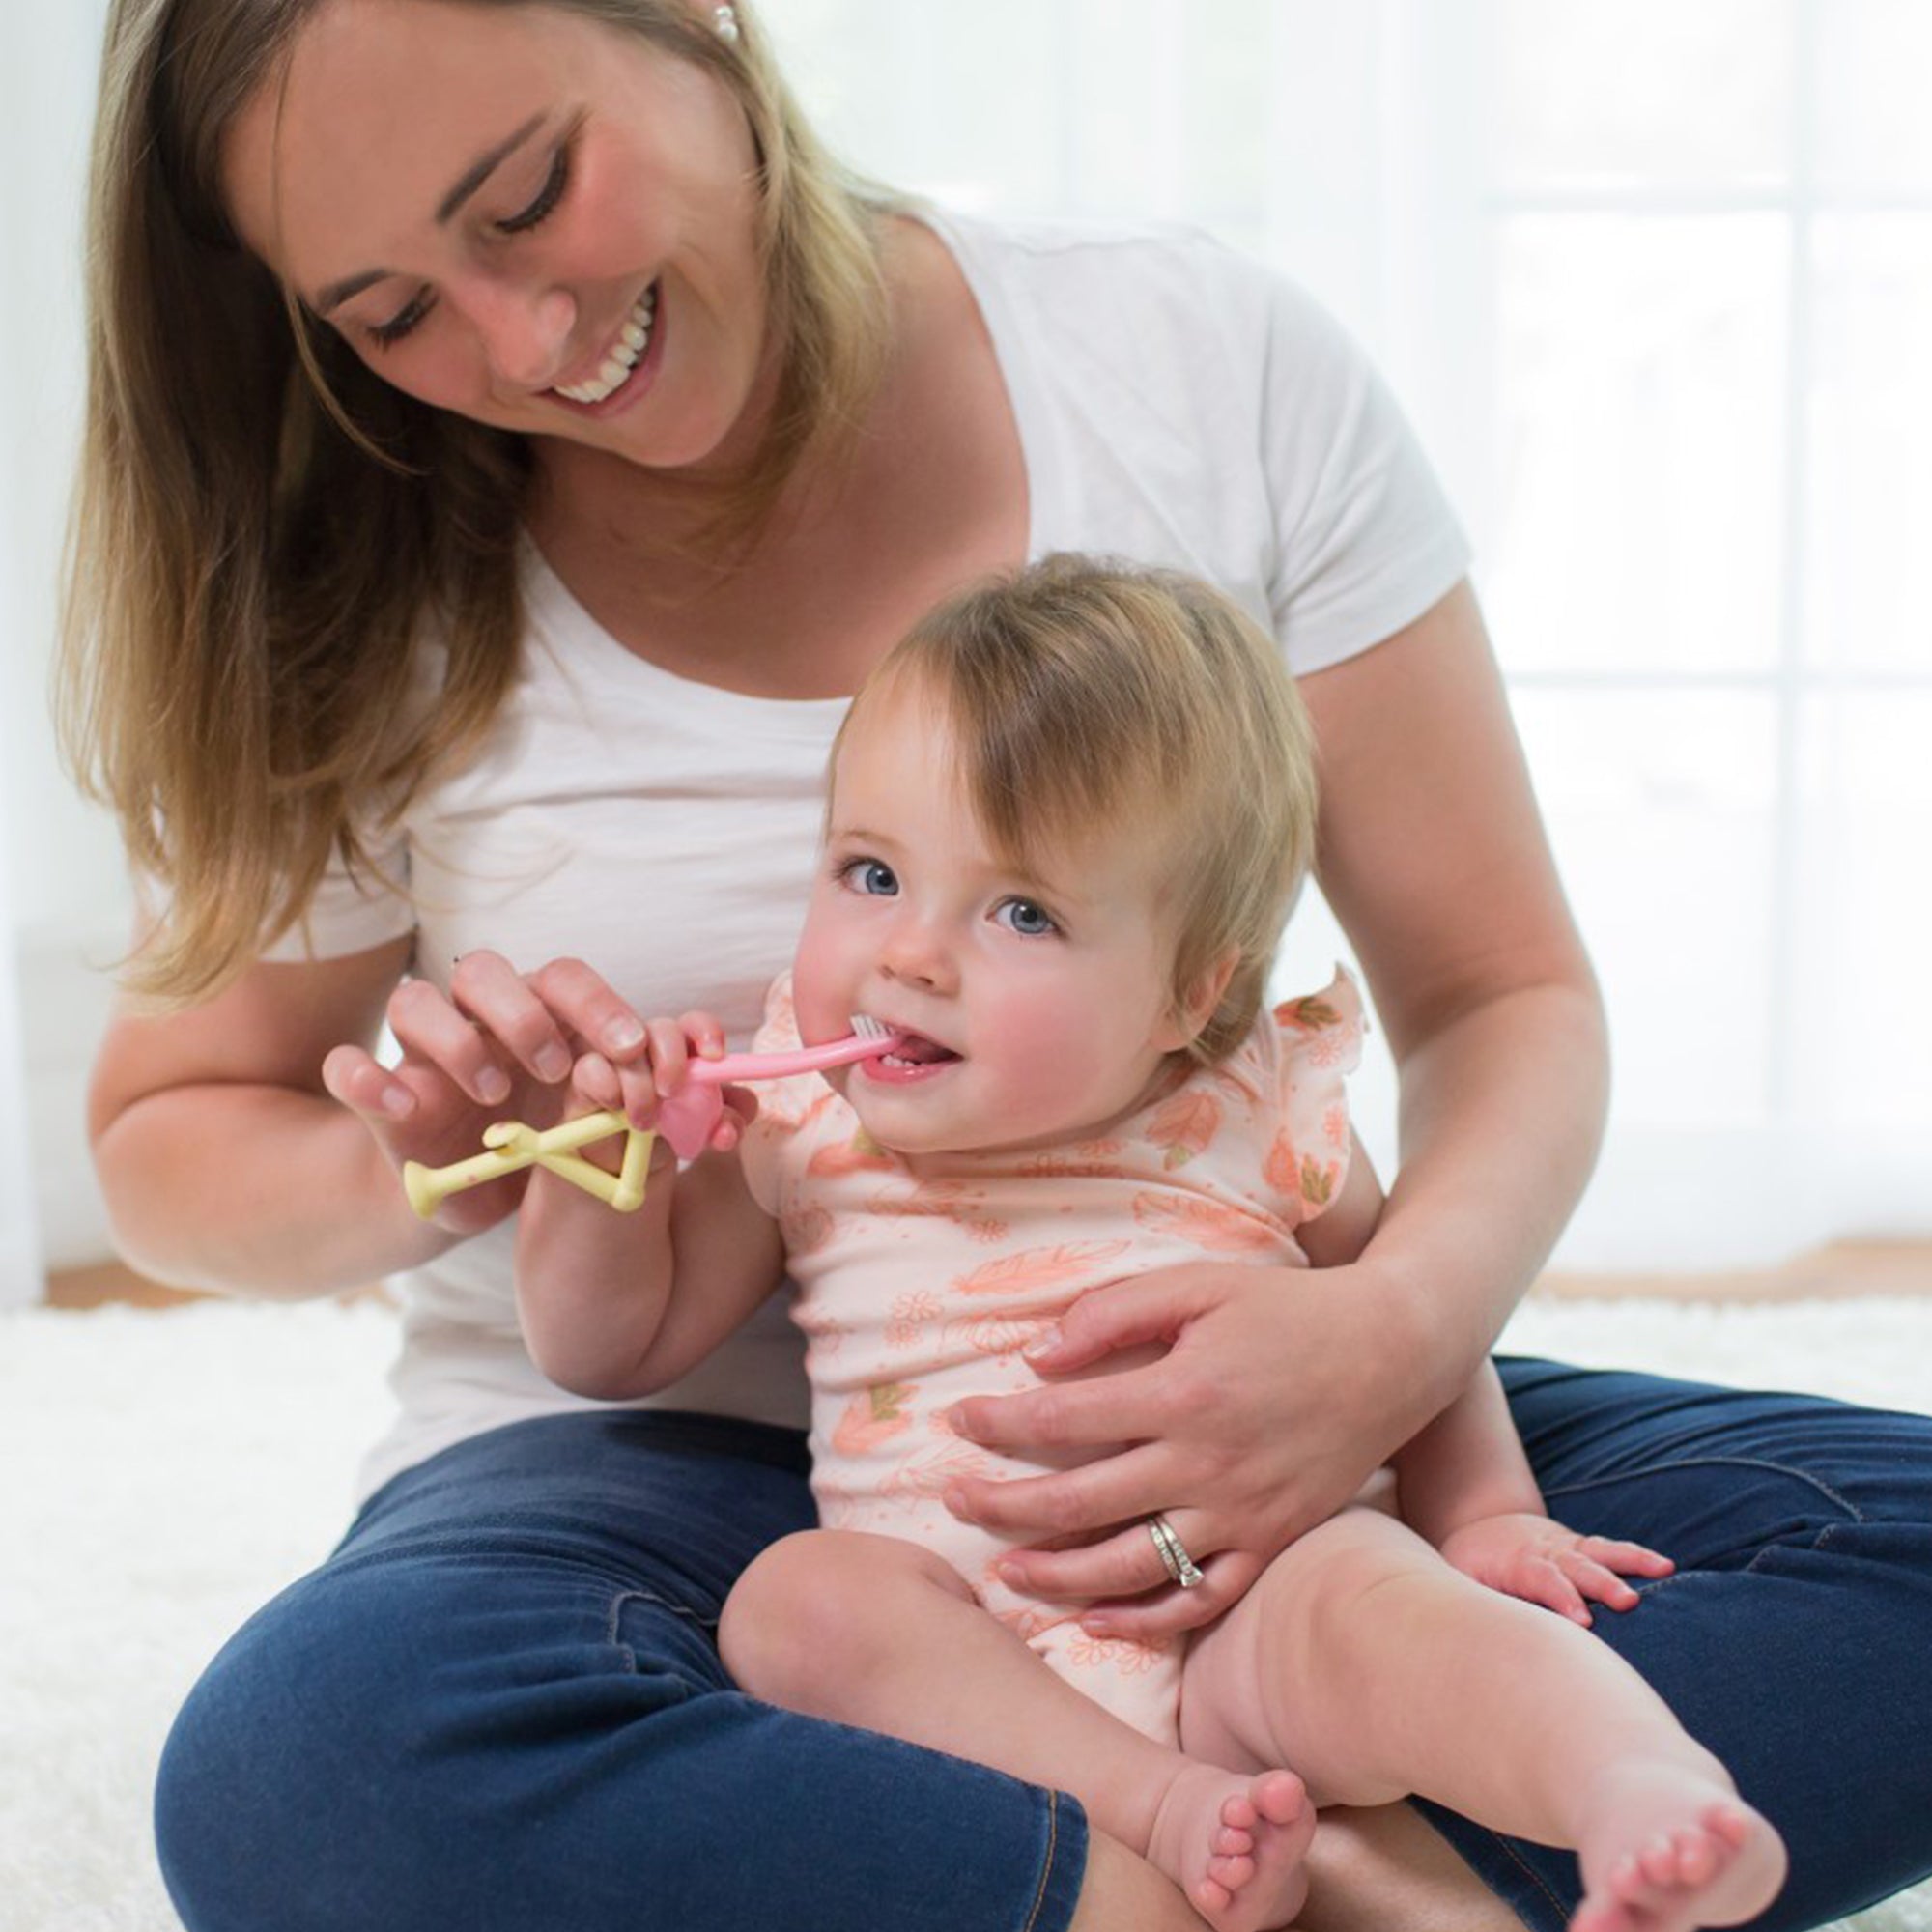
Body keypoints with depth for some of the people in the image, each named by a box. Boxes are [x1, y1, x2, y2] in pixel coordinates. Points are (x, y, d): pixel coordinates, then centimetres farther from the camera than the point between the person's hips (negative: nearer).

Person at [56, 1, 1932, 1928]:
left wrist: (1396, 1331, -25)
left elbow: (1506, 993, -3)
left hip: (1188, 1442, 1)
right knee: (308, 1761, -34)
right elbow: (170, 1137, 9)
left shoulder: (1206, 362, -5)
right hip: (662, 1463, 0)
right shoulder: (359, 609, -4)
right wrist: (423, 1178, -15)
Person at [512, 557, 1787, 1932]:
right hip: (959, 1649, 2)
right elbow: (609, 1351, 13)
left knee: (1360, 1588, -32)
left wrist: (1487, 1514, 4)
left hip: (1238, 1633, -1)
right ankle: (1167, 1814, -31)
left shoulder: (1258, 1122, 3)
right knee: (794, 1599, -27)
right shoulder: (802, 1128, 6)